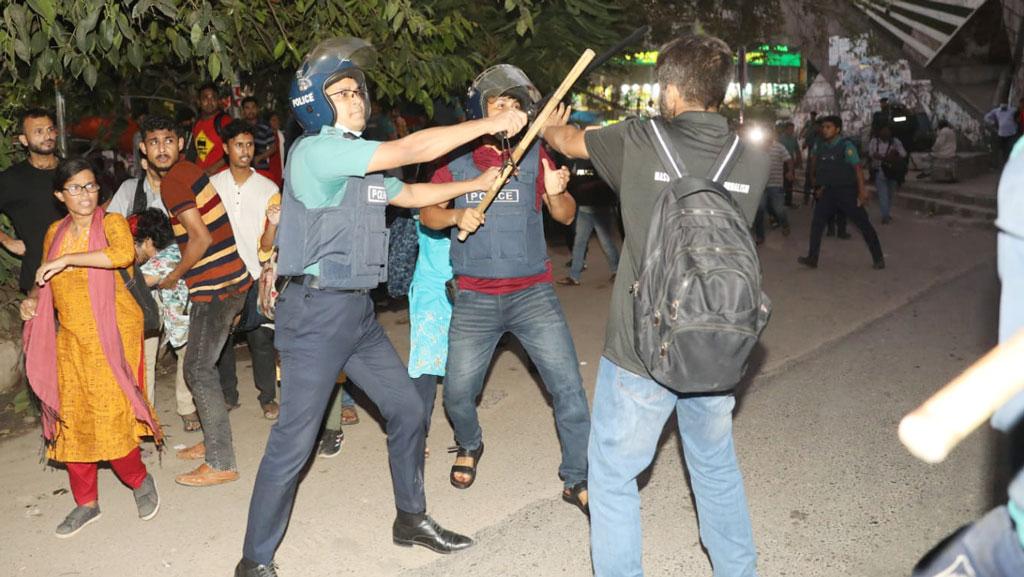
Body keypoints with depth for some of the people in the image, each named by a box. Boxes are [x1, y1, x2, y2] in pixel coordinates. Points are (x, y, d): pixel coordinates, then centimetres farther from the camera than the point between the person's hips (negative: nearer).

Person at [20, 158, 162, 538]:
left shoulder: (111, 222, -2)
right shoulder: (55, 232, 13)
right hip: (70, 340, 5)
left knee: (111, 419, -7)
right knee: (70, 422, 5)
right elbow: (47, 281, 25)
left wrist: (68, 259, -23)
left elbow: (124, 253, -25)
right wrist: (33, 299, 4)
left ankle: (140, 481, 19)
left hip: (111, 337, -5)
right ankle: (86, 503, 20)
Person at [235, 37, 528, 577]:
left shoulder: (360, 162, 14)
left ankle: (411, 518, 33)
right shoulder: (315, 150, -14)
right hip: (316, 310, -9)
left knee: (407, 410, 14)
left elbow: (409, 194, 28)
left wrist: (477, 183, 23)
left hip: (358, 309, 9)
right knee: (294, 441, -4)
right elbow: (411, 149, -18)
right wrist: (490, 123, -11)